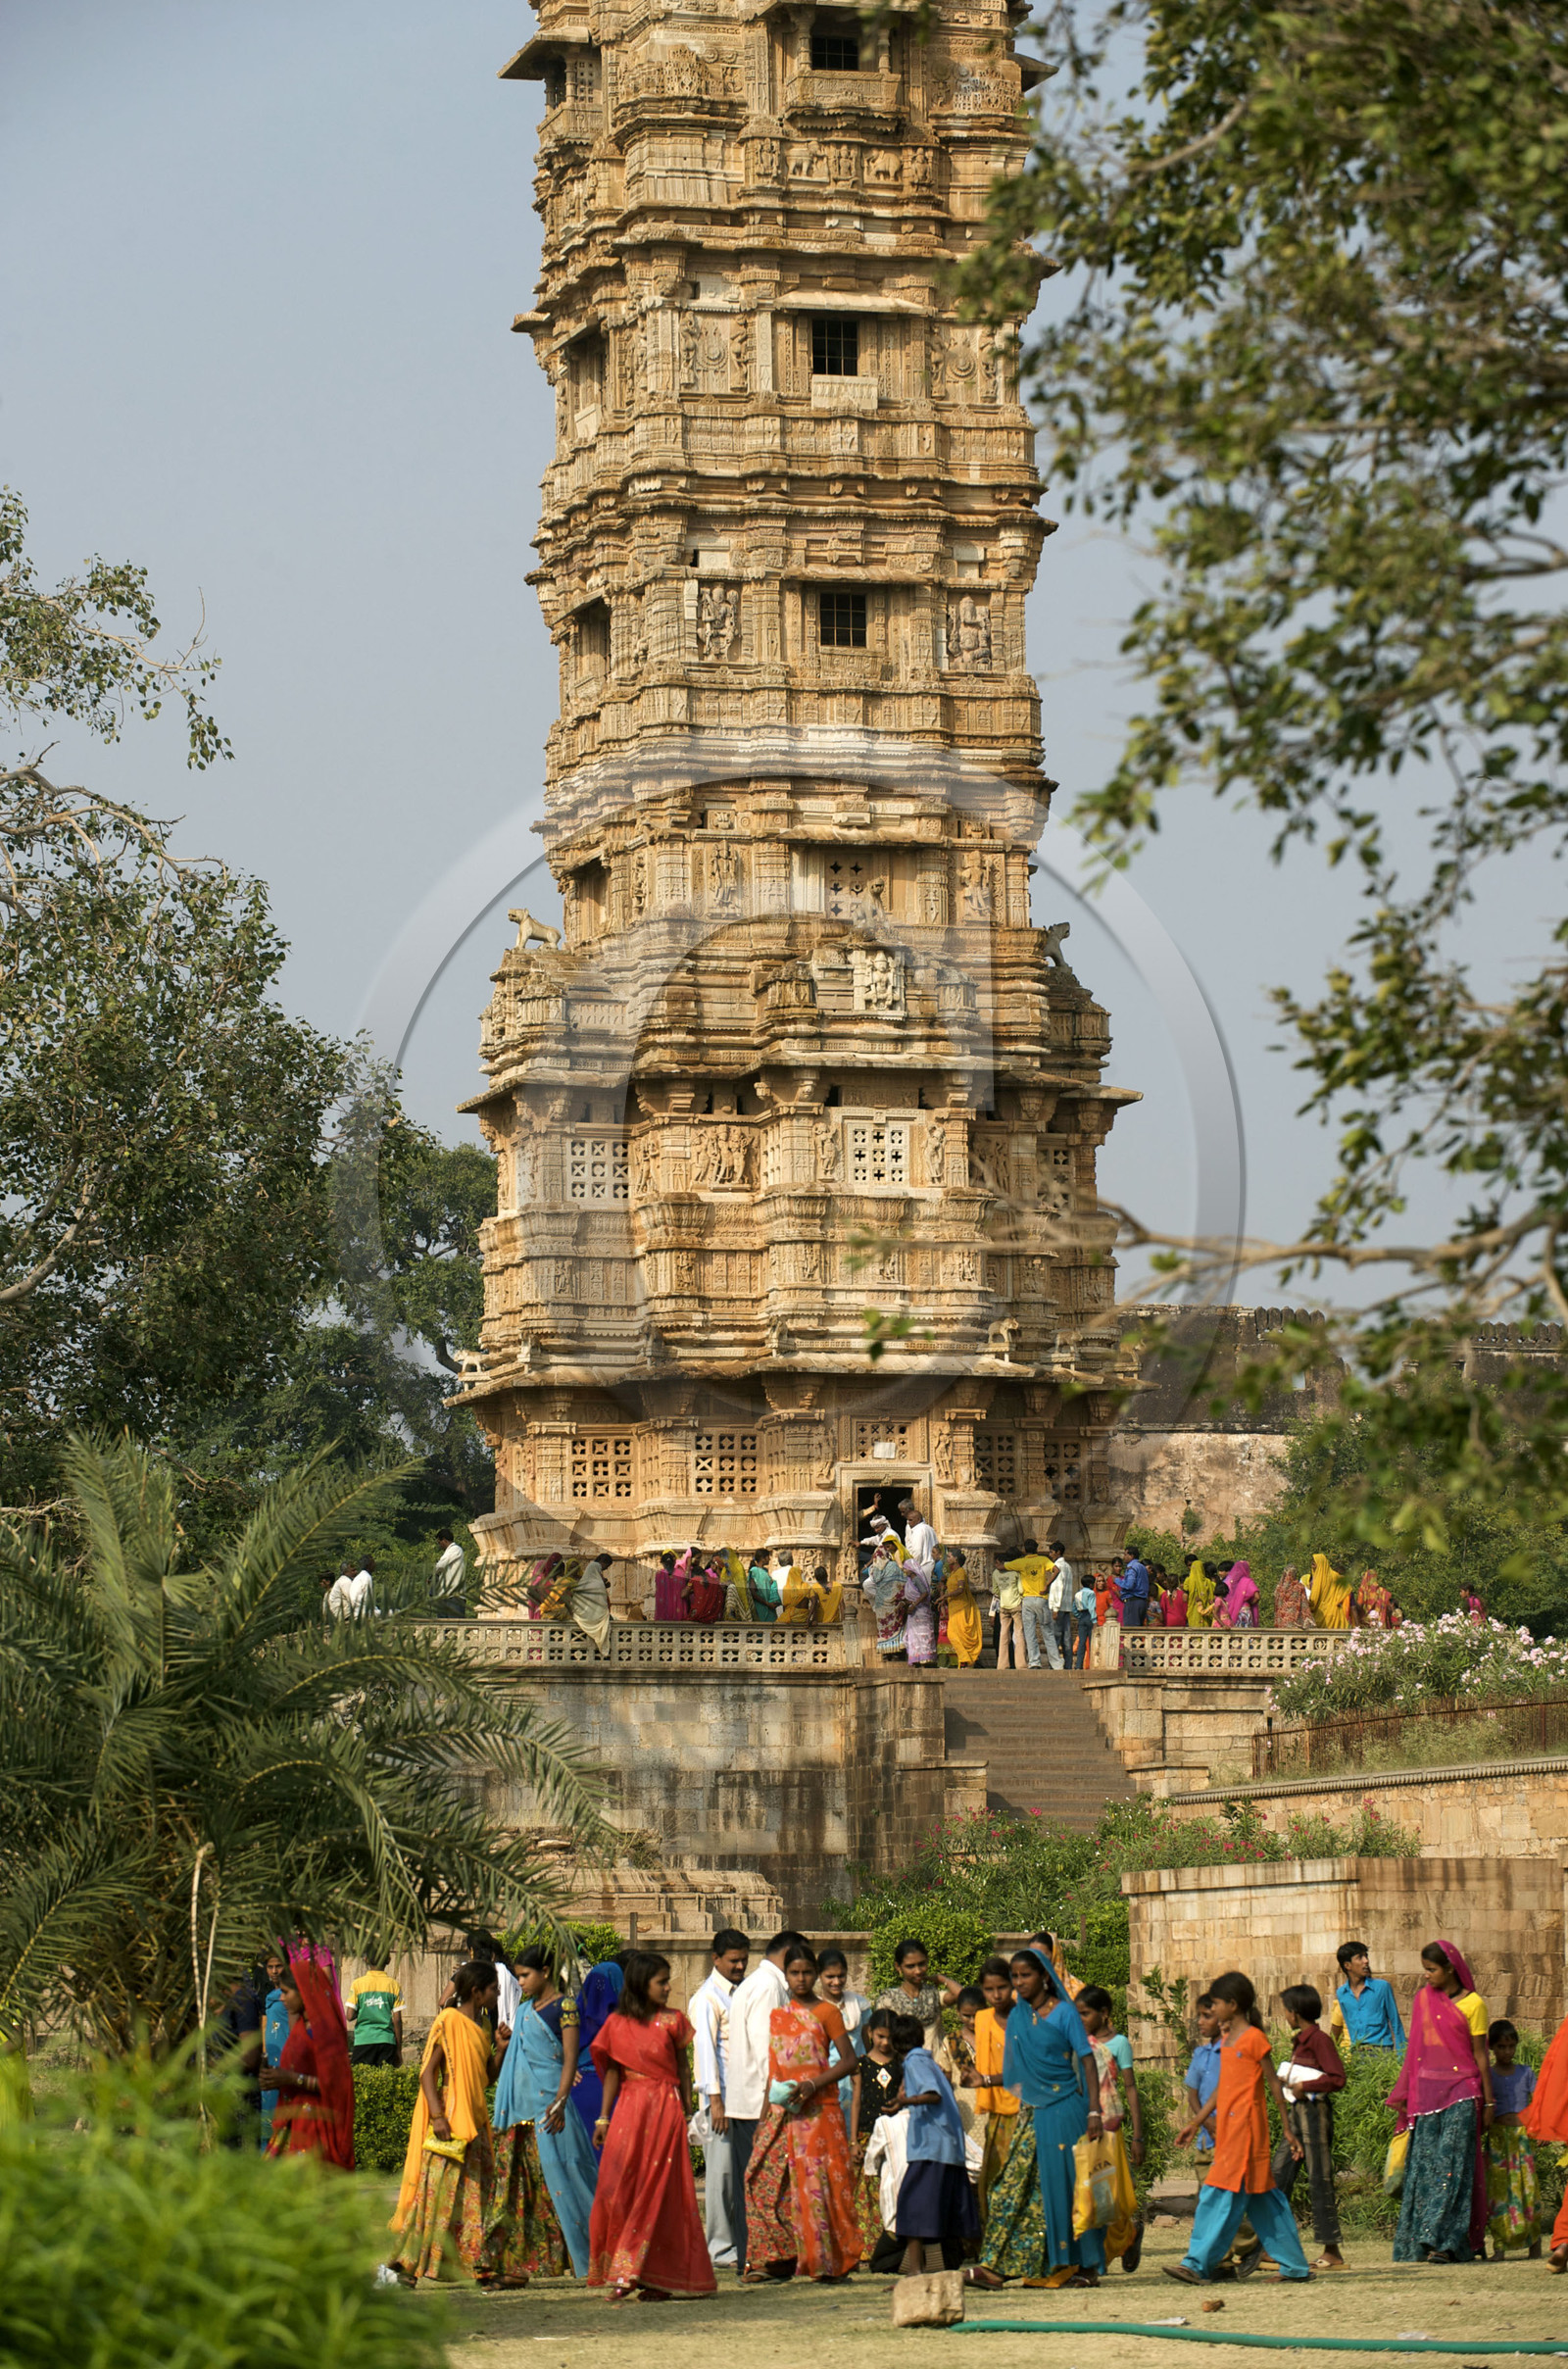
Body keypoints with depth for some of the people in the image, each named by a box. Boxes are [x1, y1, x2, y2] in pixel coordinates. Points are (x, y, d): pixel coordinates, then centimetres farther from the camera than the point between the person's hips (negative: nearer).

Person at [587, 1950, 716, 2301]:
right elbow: (612, 2072, 11)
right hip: (629, 2109, 2)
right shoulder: (618, 2024, 6)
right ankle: (624, 2273, 1)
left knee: (659, 2192, -2)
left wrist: (685, 2109, 5)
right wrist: (604, 2118, 7)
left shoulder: (671, 2021, 2)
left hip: (665, 2109, -2)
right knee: (618, 2189, -7)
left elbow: (681, 2068, 8)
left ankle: (656, 2278, 2)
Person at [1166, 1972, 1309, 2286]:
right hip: (1227, 2126, 9)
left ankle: (1198, 2264, -14)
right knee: (1261, 2198, 10)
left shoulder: (1254, 2038, -9)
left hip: (1246, 2124, -9)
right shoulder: (1227, 2039, 16)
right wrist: (1195, 2124, 22)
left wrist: (1287, 2130, -6)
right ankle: (1294, 2264, 14)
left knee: (1222, 2194, -12)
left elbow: (1273, 2085, -7)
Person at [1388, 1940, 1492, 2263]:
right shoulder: (1422, 2000, 10)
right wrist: (1403, 2096, 12)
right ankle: (1417, 2241, 5)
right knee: (1424, 2164, 2)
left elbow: (1481, 2055, 0)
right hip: (1426, 2091, 5)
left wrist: (1488, 2102, 0)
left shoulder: (1472, 2004, -3)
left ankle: (1443, 2241, -16)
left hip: (1460, 2093, -5)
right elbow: (1415, 2050, 14)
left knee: (1452, 2164, -10)